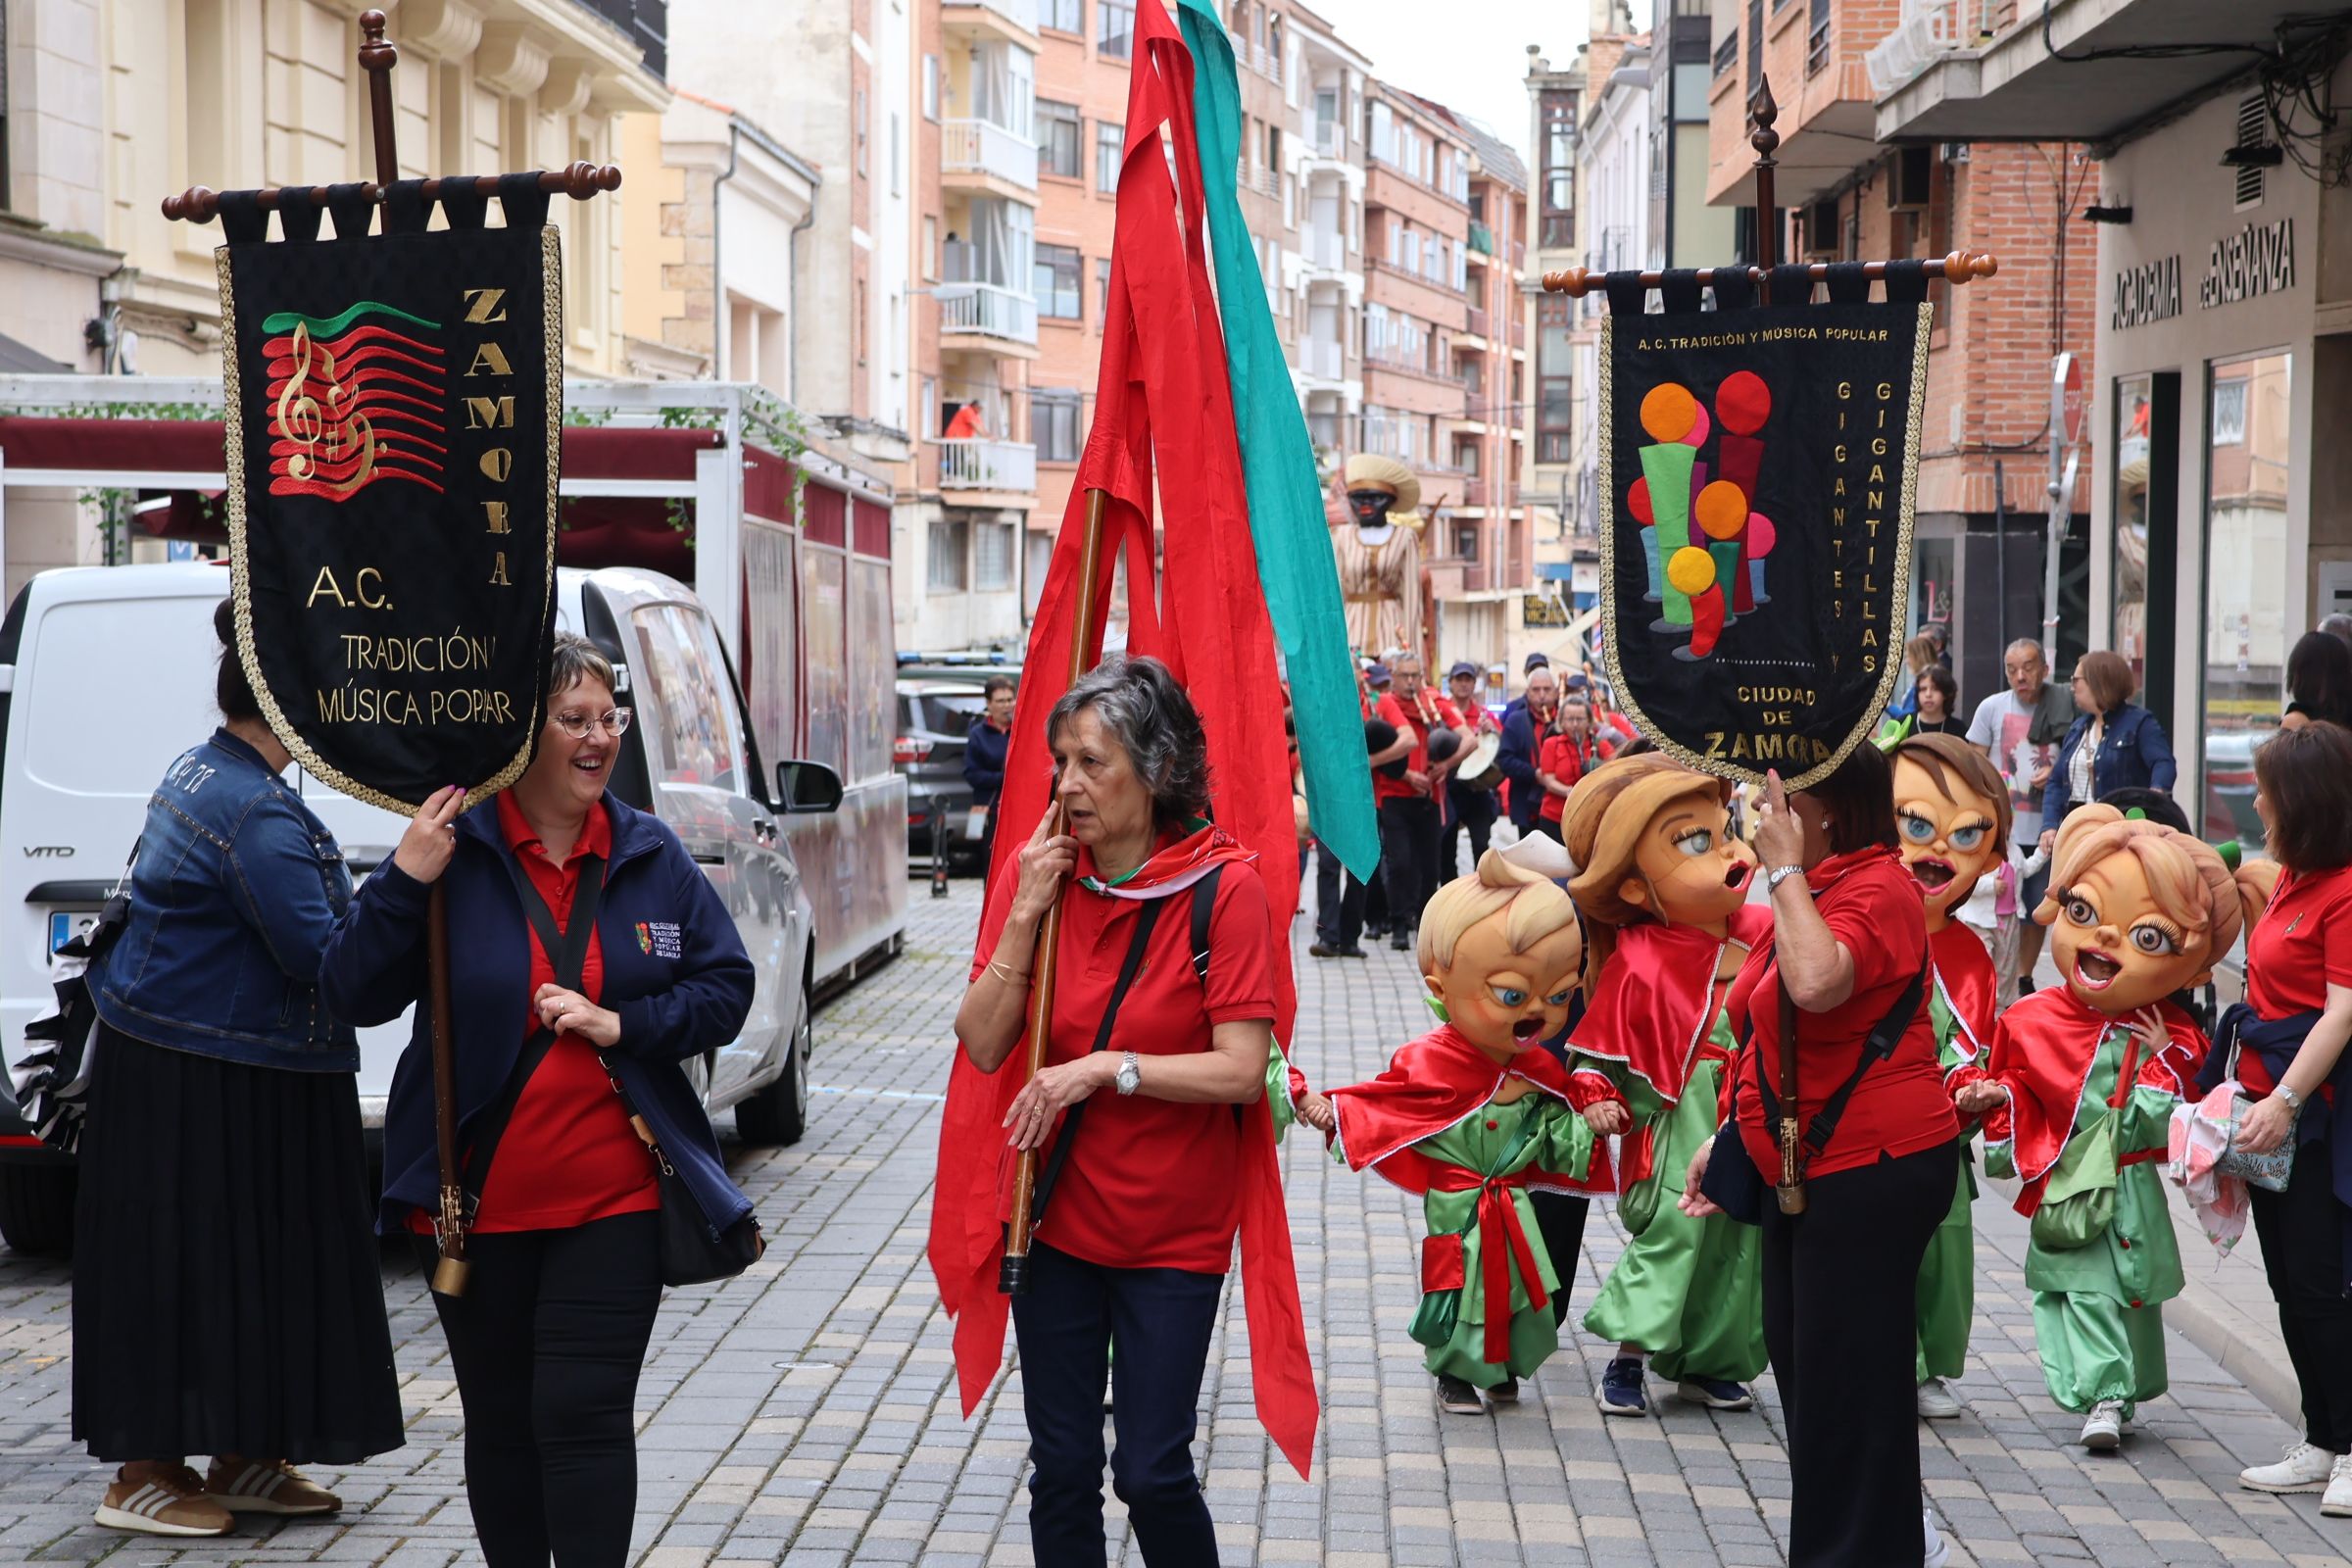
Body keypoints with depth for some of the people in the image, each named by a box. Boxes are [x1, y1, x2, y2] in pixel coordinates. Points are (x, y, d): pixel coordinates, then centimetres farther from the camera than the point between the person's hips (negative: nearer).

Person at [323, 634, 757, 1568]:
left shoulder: (652, 857, 2)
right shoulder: (453, 849, -6)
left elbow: (727, 990, 5)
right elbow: (353, 995, -8)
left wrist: (624, 1024, -11)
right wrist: (403, 881, -21)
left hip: (612, 1196, 0)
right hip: (476, 1199, 0)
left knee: (585, 1413, -5)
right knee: (499, 1415, 13)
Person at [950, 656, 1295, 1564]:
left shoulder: (1222, 887, -14)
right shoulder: (1038, 873, -1)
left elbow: (1242, 1071, -17)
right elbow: (982, 1047, -6)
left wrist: (1107, 1066, -22)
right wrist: (1024, 914, -14)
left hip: (1175, 1232, -4)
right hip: (1057, 1214, 4)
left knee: (1152, 1472, -1)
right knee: (1061, 1467, 10)